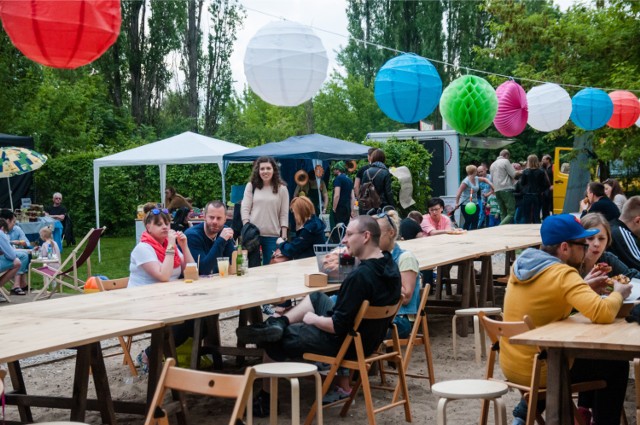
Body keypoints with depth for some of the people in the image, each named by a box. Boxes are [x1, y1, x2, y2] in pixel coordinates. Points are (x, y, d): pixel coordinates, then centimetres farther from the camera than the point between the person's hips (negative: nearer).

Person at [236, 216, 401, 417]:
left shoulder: (360, 276, -33)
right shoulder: (389, 264, -5)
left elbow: (337, 326, -27)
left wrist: (312, 319, -9)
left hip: (346, 342, -8)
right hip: (371, 333, 8)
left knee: (276, 340, 11)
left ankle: (265, 400, 28)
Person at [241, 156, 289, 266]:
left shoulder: (281, 189, 4)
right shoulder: (251, 186, 6)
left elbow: (284, 215, 3)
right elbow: (245, 209, 4)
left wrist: (283, 237, -3)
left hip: (273, 235, 0)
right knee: (252, 267, 4)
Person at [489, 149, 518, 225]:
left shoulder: (493, 164, 17)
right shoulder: (506, 161, -4)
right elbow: (513, 175, -7)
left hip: (497, 190, 7)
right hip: (506, 189, -7)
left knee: (503, 213, 9)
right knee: (511, 213, -9)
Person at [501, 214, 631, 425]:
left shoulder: (521, 264, 2)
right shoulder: (564, 274, -21)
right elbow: (602, 313, -30)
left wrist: (584, 286, 10)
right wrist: (618, 294, -10)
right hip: (540, 370, -8)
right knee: (617, 364, 10)